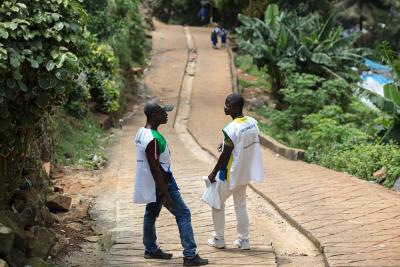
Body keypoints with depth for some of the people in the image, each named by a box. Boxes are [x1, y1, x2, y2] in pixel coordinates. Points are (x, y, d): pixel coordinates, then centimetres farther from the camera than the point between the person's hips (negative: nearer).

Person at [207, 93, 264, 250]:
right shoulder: (252, 122, -2)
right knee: (241, 206, 17)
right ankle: (243, 240, 19)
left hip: (231, 174, -7)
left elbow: (225, 156, -21)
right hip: (245, 173, 7)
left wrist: (213, 173, -9)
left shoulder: (231, 129, -25)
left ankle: (218, 239, 17)